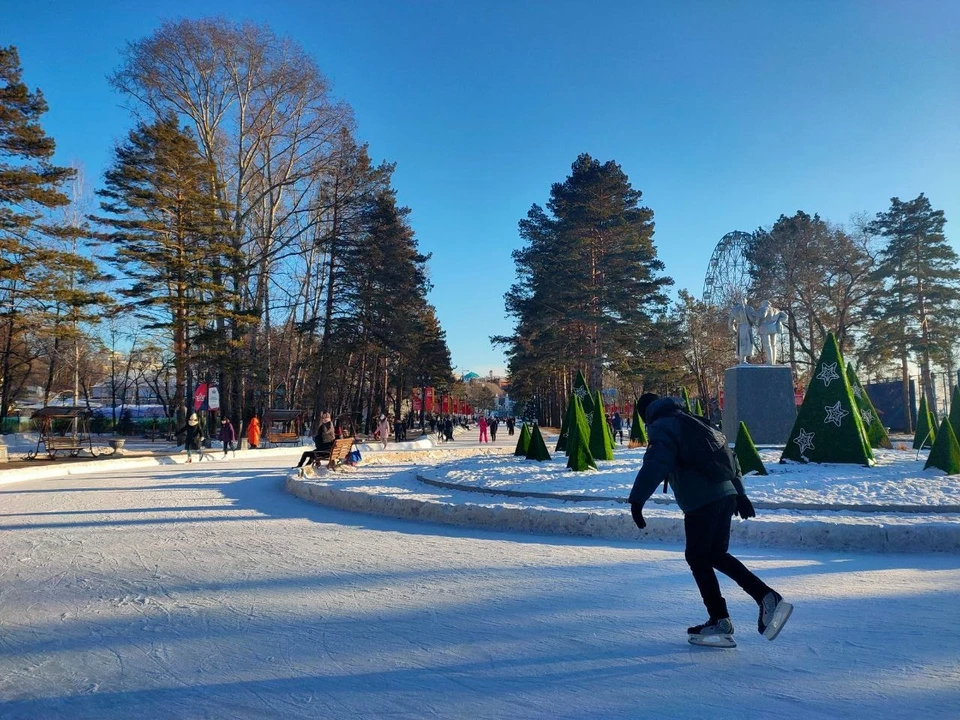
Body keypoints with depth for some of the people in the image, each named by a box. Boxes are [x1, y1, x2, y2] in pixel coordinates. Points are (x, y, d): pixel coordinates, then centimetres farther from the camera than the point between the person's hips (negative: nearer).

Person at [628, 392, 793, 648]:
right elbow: (727, 455, 25)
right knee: (717, 555, 19)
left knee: (698, 559, 4)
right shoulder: (693, 421, 23)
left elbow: (655, 464, -20)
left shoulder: (662, 427, -2)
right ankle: (767, 597, 13)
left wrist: (637, 499, -23)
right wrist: (740, 493, 28)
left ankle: (720, 622, 7)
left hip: (700, 502, -8)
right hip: (726, 495, 8)